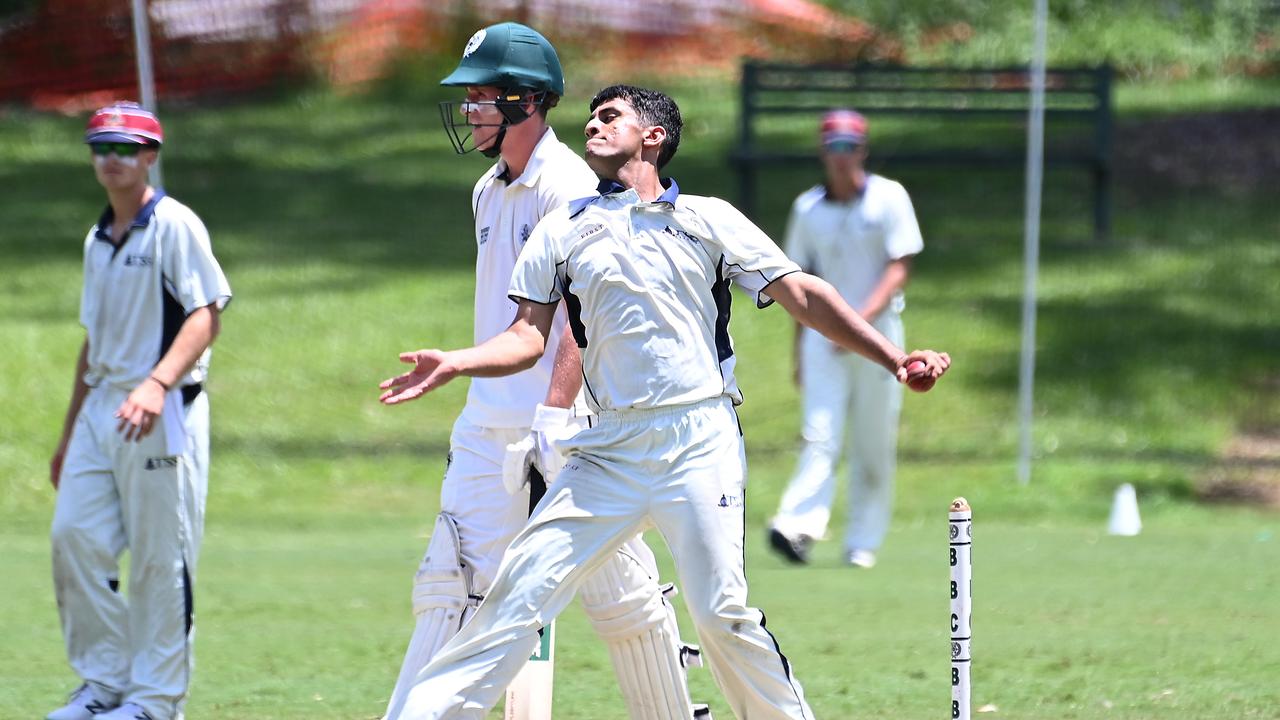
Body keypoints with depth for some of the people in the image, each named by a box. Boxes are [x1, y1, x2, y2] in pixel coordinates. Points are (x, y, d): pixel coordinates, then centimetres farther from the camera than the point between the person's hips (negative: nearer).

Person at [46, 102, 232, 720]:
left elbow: (206, 316, -15)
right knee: (73, 537, 2)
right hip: (100, 409, 8)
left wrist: (158, 383, -30)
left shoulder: (175, 226, -6)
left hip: (161, 414, -8)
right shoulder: (98, 240, 17)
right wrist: (68, 435, 23)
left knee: (159, 558, -5)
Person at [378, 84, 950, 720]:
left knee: (722, 612, -12)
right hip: (608, 450, 2)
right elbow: (528, 338, 8)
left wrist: (893, 357, -4)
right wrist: (454, 364, -12)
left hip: (701, 446, -2)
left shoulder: (709, 220, 11)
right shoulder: (562, 232, 15)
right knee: (520, 594, -6)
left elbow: (801, 294, 6)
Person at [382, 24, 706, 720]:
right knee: (450, 584, 1)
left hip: (568, 426, -8)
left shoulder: (568, 186, -11)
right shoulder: (489, 191, 15)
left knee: (619, 592, -1)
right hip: (488, 421, 8)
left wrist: (554, 416, -27)